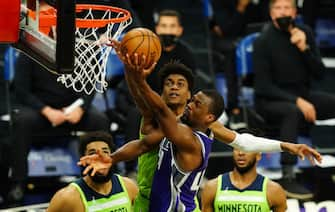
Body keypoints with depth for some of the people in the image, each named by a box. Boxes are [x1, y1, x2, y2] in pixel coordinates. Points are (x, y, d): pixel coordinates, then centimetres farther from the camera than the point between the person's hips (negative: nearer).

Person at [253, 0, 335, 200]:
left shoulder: (304, 33, 2)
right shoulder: (264, 41, -12)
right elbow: (264, 86, -15)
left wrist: (304, 48, -17)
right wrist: (297, 100, -26)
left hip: (302, 95, 6)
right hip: (271, 100, -6)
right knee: (293, 112, -38)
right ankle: (288, 179, -40)